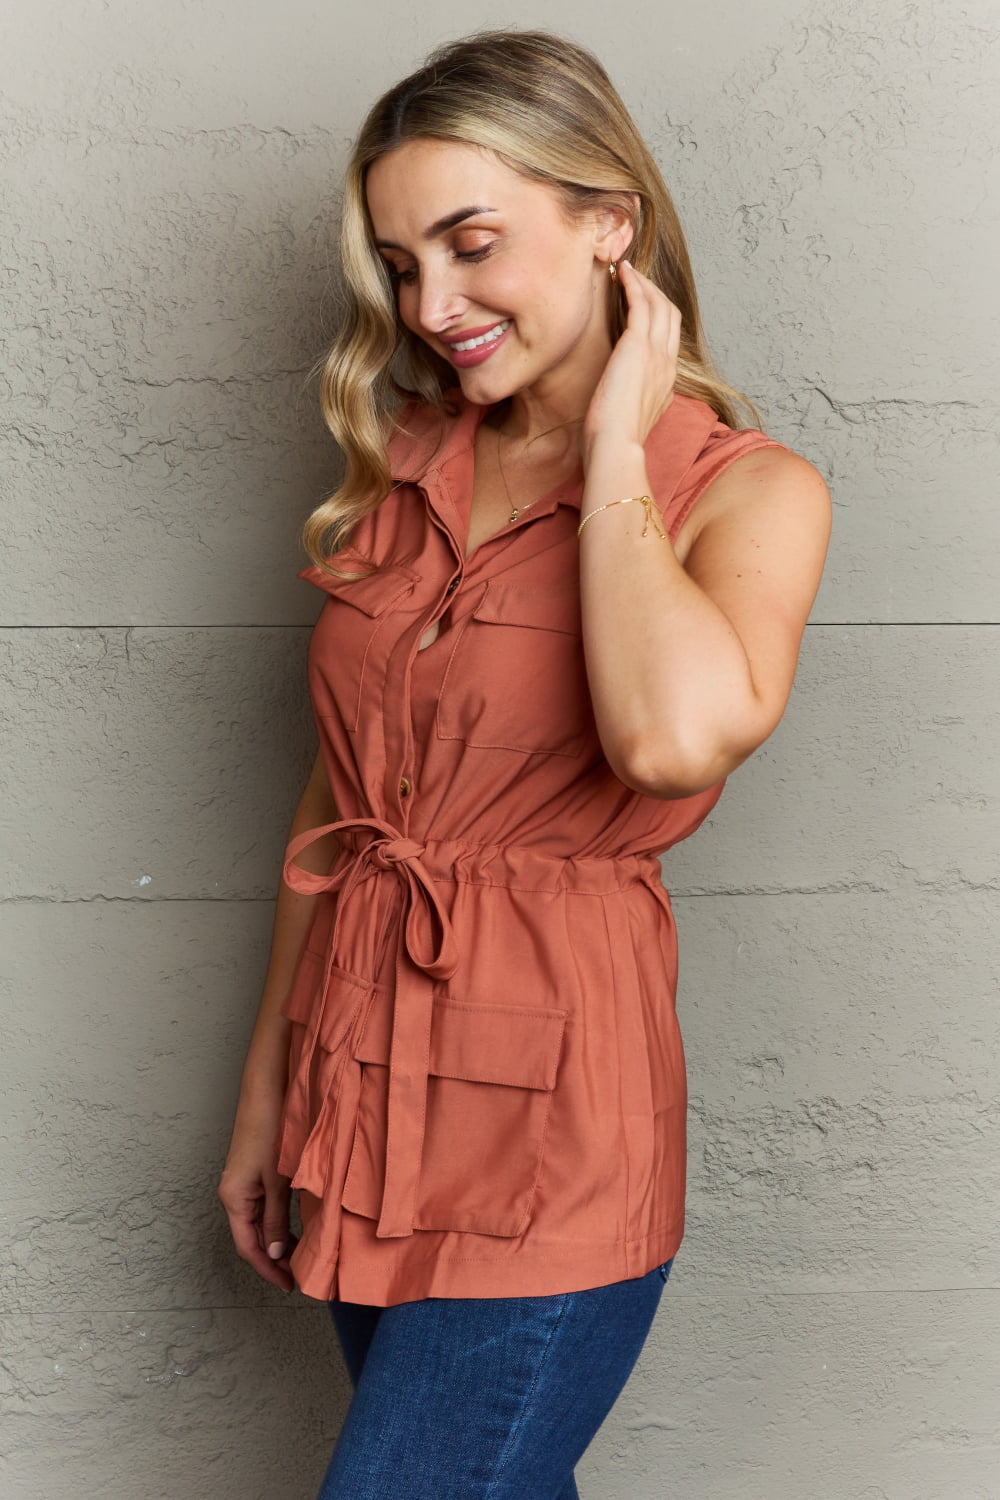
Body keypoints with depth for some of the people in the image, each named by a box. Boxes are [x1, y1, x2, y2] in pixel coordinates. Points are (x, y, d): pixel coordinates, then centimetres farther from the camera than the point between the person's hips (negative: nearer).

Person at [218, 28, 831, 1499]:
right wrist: (266, 1092, 14)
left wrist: (614, 450, -16)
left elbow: (675, 735, -31)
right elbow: (335, 804, 12)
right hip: (359, 1090, 6)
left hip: (547, 1119, -6)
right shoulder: (407, 468, 7)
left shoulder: (750, 490, -8)